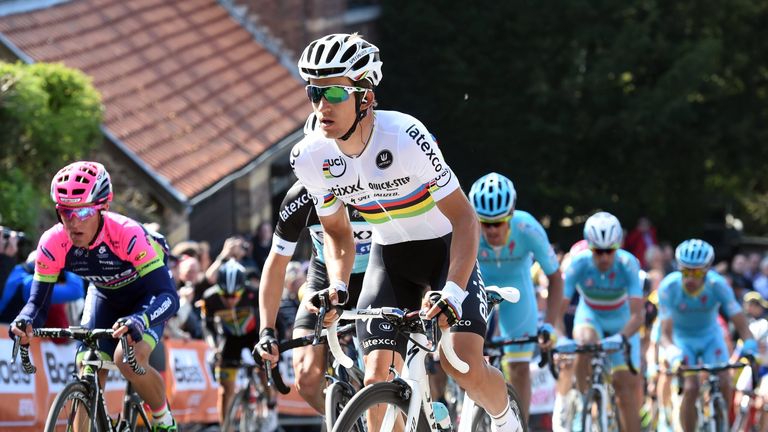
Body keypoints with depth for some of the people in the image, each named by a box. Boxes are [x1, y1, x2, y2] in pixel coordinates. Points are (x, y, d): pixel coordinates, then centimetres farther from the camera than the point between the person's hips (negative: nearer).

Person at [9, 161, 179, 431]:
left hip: (146, 298, -4)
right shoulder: (53, 244, -27)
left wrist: (137, 321, -63)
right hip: (104, 296, 4)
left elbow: (168, 296, -43)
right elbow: (38, 300, -17)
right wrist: (24, 321, -42)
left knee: (129, 359, -28)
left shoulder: (128, 234, -39)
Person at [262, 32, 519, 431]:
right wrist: (337, 286, -14)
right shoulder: (309, 158, -15)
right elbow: (337, 232, 3)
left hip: (445, 247, -4)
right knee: (377, 379, -12)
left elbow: (464, 219, -27)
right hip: (389, 254, 4)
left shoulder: (405, 137, -31)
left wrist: (452, 293, -38)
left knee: (465, 367, -20)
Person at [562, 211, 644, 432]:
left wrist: (621, 338, -55)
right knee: (585, 341, -33)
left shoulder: (627, 264, -31)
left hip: (621, 322, 0)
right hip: (590, 315, 0)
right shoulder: (579, 263, -28)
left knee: (626, 384, -9)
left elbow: (637, 314, -37)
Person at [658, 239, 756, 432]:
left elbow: (741, 324, -28)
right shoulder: (669, 287, -29)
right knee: (690, 389, -20)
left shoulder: (717, 285, -28)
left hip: (710, 335, 1)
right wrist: (672, 353, -52)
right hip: (682, 338, -1)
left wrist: (749, 344, -49)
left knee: (723, 385, -18)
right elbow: (665, 333, -30)